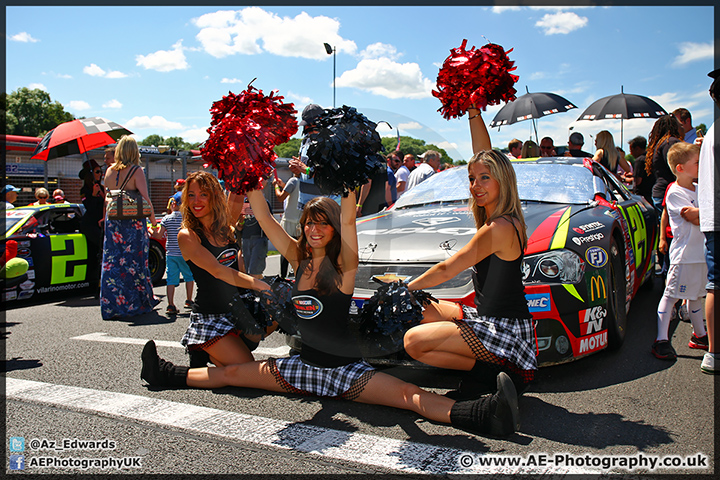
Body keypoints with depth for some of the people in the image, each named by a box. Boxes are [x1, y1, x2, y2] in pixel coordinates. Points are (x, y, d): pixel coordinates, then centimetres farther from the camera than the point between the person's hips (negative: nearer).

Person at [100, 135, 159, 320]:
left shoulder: (109, 171, 6)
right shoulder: (136, 171, -9)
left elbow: (106, 199, 11)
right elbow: (145, 198, -13)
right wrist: (153, 219, -3)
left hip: (112, 222, 5)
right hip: (133, 222, -4)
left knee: (112, 262, 8)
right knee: (135, 262, 6)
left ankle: (111, 306, 12)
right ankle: (137, 304, 16)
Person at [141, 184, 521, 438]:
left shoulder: (343, 265, -12)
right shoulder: (298, 258, 2)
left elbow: (348, 219, -30)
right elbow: (263, 216, -1)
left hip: (346, 369, -5)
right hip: (304, 364, 6)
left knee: (407, 394, -28)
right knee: (230, 373, 14)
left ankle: (482, 416, -42)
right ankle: (168, 375, 35)